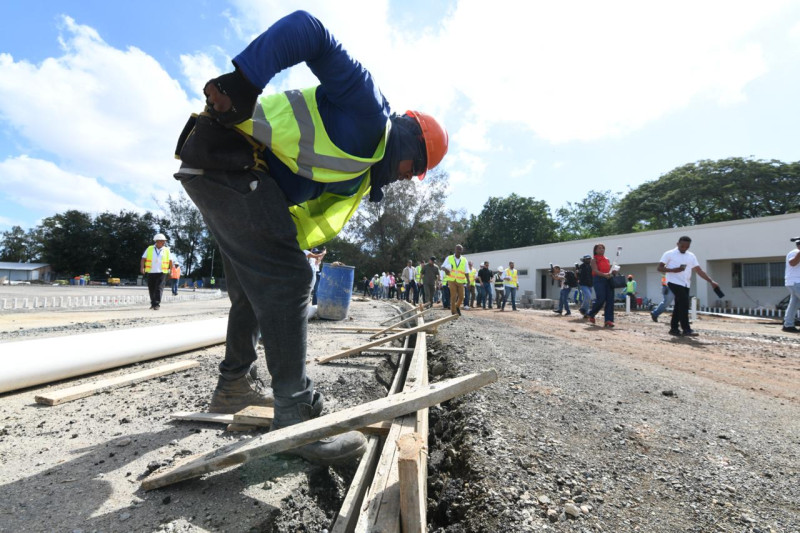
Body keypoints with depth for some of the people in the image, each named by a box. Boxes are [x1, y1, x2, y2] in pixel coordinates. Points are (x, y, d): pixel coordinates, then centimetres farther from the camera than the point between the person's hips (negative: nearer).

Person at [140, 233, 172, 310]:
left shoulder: (167, 250, 5)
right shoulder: (149, 249, 5)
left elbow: (170, 261, 11)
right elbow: (143, 259, 3)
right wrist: (142, 267, -11)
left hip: (161, 272, -2)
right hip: (150, 272, 2)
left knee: (159, 288, -11)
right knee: (151, 289, 9)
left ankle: (157, 304, -11)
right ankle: (153, 303, 22)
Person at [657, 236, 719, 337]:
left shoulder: (691, 256, 14)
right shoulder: (669, 254, -2)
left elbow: (699, 270, 12)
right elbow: (660, 268, -6)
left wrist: (711, 281, 3)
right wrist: (673, 270, -21)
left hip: (686, 285, 6)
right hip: (674, 282, -6)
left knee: (679, 306, 8)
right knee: (684, 303, -16)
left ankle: (674, 328, 17)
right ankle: (686, 329, -12)